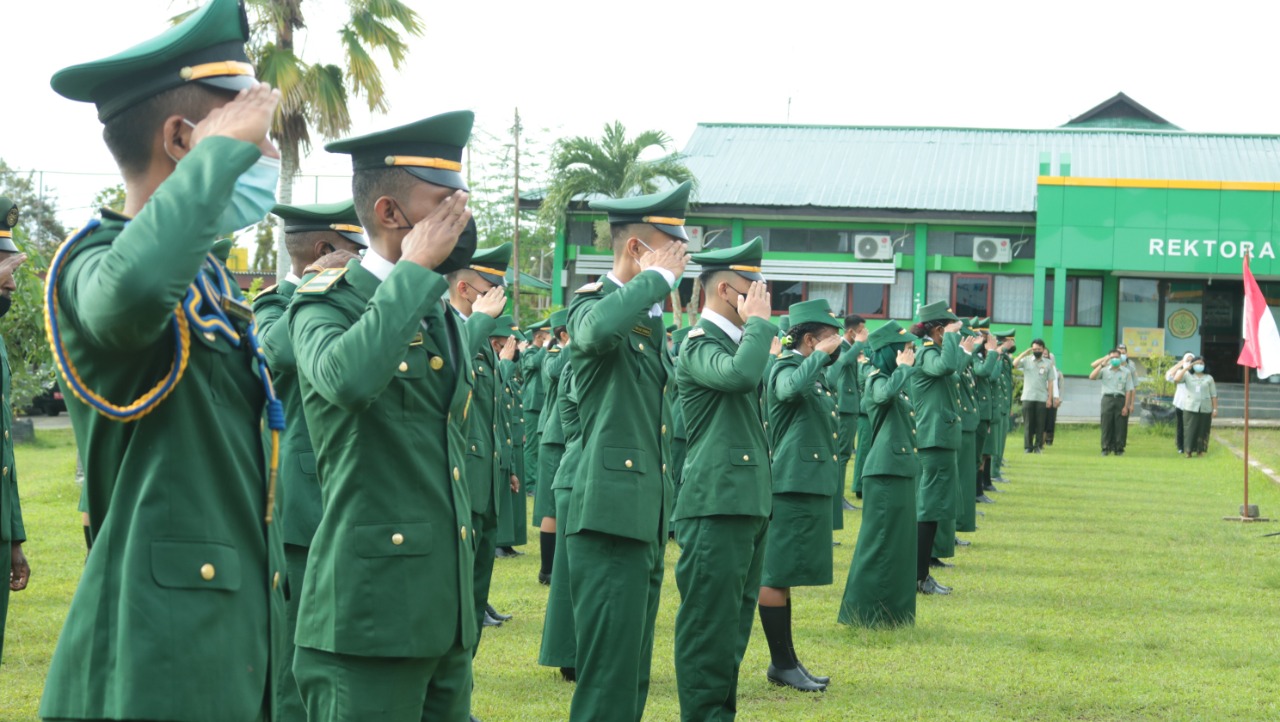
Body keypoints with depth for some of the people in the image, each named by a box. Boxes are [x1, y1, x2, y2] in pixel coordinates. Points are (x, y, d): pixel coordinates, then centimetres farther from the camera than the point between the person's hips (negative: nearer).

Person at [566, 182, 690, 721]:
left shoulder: (650, 317, 17)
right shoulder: (592, 304, -8)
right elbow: (598, 330, -36)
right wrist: (659, 277, -23)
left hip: (648, 520, 9)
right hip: (610, 519, -9)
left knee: (632, 675, 14)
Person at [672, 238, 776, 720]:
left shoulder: (735, 340, 18)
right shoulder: (700, 344, -11)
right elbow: (739, 374, -32)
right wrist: (758, 323, -19)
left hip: (748, 501, 10)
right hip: (717, 504, -10)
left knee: (735, 619, 15)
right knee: (710, 621, -6)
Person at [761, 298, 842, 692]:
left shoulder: (815, 373, 17)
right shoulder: (787, 368, -11)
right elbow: (793, 388, -36)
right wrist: (821, 354, -27)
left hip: (811, 486, 10)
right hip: (792, 487, -10)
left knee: (783, 575, 13)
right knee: (776, 576, -3)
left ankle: (785, 663, 17)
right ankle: (783, 663, 0)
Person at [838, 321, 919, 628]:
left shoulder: (900, 383, 17)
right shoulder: (877, 380, -11)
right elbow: (885, 393, -37)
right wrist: (904, 367, -23)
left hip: (902, 471, 10)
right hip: (884, 473, -10)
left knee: (900, 542, 13)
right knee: (881, 542, -5)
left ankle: (893, 609, 21)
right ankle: (865, 611, 1)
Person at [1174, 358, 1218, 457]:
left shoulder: (1209, 378, 9)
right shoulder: (1188, 376, 7)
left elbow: (1214, 395, 8)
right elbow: (1176, 379, -12)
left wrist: (1215, 409, 2)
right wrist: (1186, 368, -12)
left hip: (1205, 409, 1)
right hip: (1191, 408, -1)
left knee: (1203, 430, 3)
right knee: (1191, 429, -6)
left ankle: (1200, 450, 13)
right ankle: (1189, 451, -2)